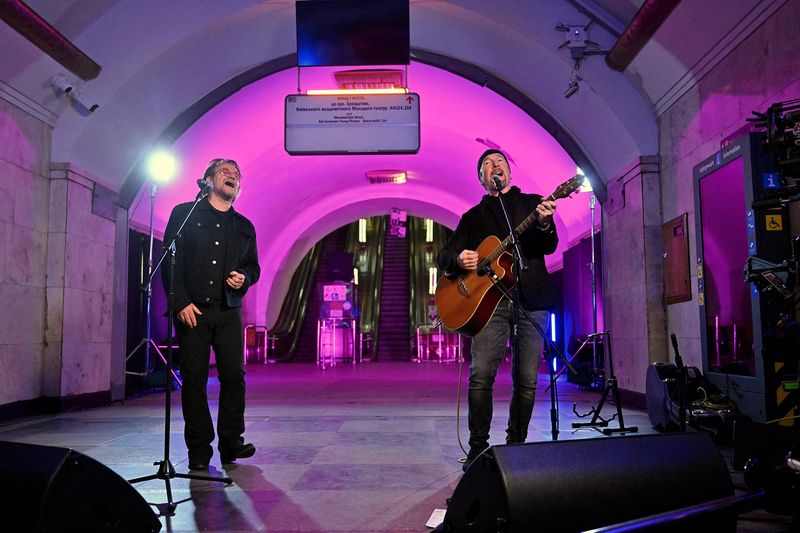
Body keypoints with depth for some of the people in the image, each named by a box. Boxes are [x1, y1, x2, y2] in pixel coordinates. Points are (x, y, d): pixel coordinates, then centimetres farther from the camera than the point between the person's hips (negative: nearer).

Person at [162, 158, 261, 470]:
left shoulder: (244, 227, 18)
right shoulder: (184, 214, 7)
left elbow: (253, 266, 23)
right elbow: (169, 260, 0)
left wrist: (245, 278, -2)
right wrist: (181, 302, -9)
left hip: (228, 312, 3)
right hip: (191, 310, -2)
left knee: (234, 375, -6)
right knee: (194, 380, -1)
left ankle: (231, 443, 5)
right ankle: (199, 450, 8)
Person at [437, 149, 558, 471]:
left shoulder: (533, 203, 16)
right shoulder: (474, 216, 18)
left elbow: (549, 247, 1)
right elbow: (444, 256, 14)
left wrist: (544, 224, -22)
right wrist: (458, 259, -10)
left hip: (531, 300, 0)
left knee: (526, 380, 1)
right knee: (481, 375, -12)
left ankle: (516, 444, 15)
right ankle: (478, 447, -2)